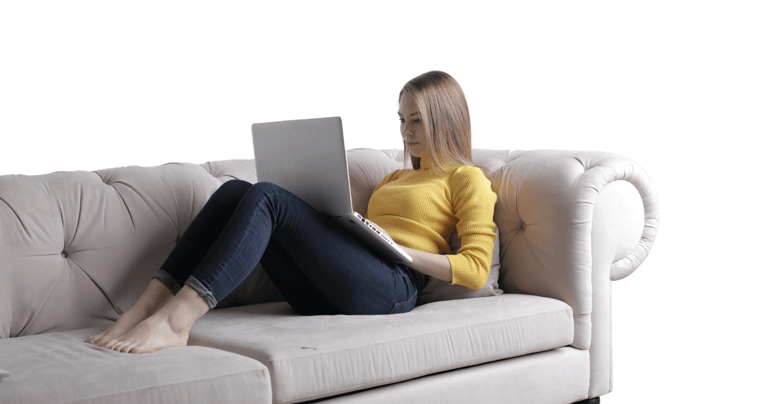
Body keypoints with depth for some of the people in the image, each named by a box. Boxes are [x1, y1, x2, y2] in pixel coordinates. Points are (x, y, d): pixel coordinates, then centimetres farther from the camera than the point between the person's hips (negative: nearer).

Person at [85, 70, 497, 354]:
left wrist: (395, 247, -7)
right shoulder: (394, 178, 36)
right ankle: (145, 309, -24)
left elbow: (475, 270, 0)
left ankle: (176, 320, -38)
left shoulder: (467, 180, 13)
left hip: (390, 288, -7)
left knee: (267, 197, -24)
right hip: (326, 296, 7)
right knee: (236, 191, -12)